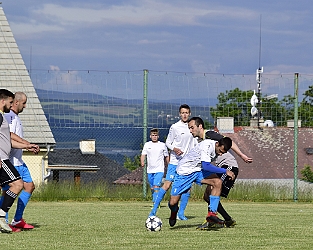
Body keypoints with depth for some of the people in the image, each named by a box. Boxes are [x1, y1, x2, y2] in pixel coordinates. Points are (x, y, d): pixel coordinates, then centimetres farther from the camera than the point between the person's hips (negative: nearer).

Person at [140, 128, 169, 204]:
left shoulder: (162, 145, 3)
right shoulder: (147, 145, 7)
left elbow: (167, 157, 11)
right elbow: (143, 155, 0)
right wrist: (142, 162, -19)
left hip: (159, 170, -4)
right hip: (150, 170, 4)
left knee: (156, 186, -20)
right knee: (152, 188, 12)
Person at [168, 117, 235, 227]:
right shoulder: (207, 145, -29)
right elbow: (206, 166, -36)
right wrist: (225, 171, -34)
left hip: (198, 171, 6)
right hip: (184, 171, -6)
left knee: (218, 182, -21)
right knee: (173, 202, -7)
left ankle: (212, 214, -19)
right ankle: (173, 212, 32)